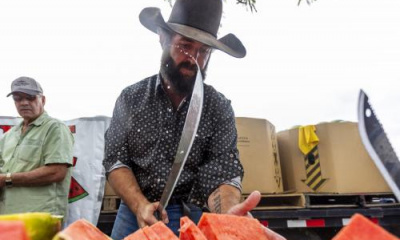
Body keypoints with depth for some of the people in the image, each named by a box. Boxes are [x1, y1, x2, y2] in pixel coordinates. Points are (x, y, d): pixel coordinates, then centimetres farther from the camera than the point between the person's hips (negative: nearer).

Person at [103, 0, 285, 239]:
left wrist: (231, 215, -36)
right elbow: (115, 161, -3)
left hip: (193, 218, -1)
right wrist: (140, 206, -22)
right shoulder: (130, 98, -1)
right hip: (135, 215, 1)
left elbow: (222, 175, -14)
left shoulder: (220, 108, -6)